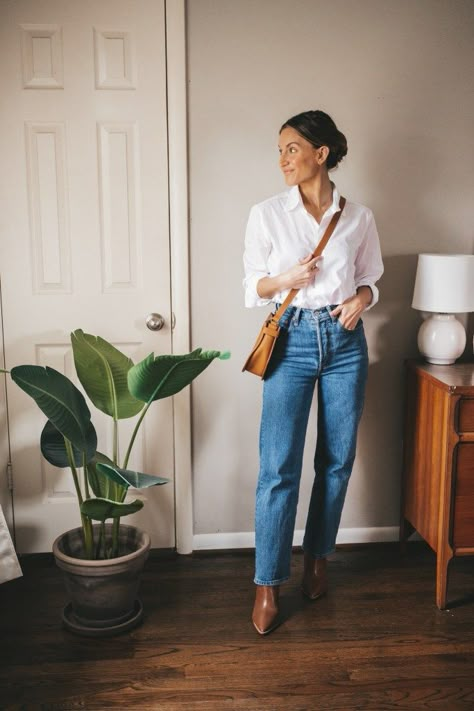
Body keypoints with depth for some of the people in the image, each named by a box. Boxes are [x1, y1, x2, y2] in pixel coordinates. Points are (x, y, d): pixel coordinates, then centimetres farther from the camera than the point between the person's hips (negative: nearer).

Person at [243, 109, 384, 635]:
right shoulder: (267, 214, -1)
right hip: (291, 340, -2)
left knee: (337, 460, 9)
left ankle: (317, 557, 31)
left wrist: (360, 299, -8)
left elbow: (370, 278, 14)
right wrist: (287, 279, -16)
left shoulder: (358, 217, 3)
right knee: (278, 466, -4)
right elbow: (252, 286, 3)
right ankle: (268, 584, 10)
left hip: (345, 340, 2)